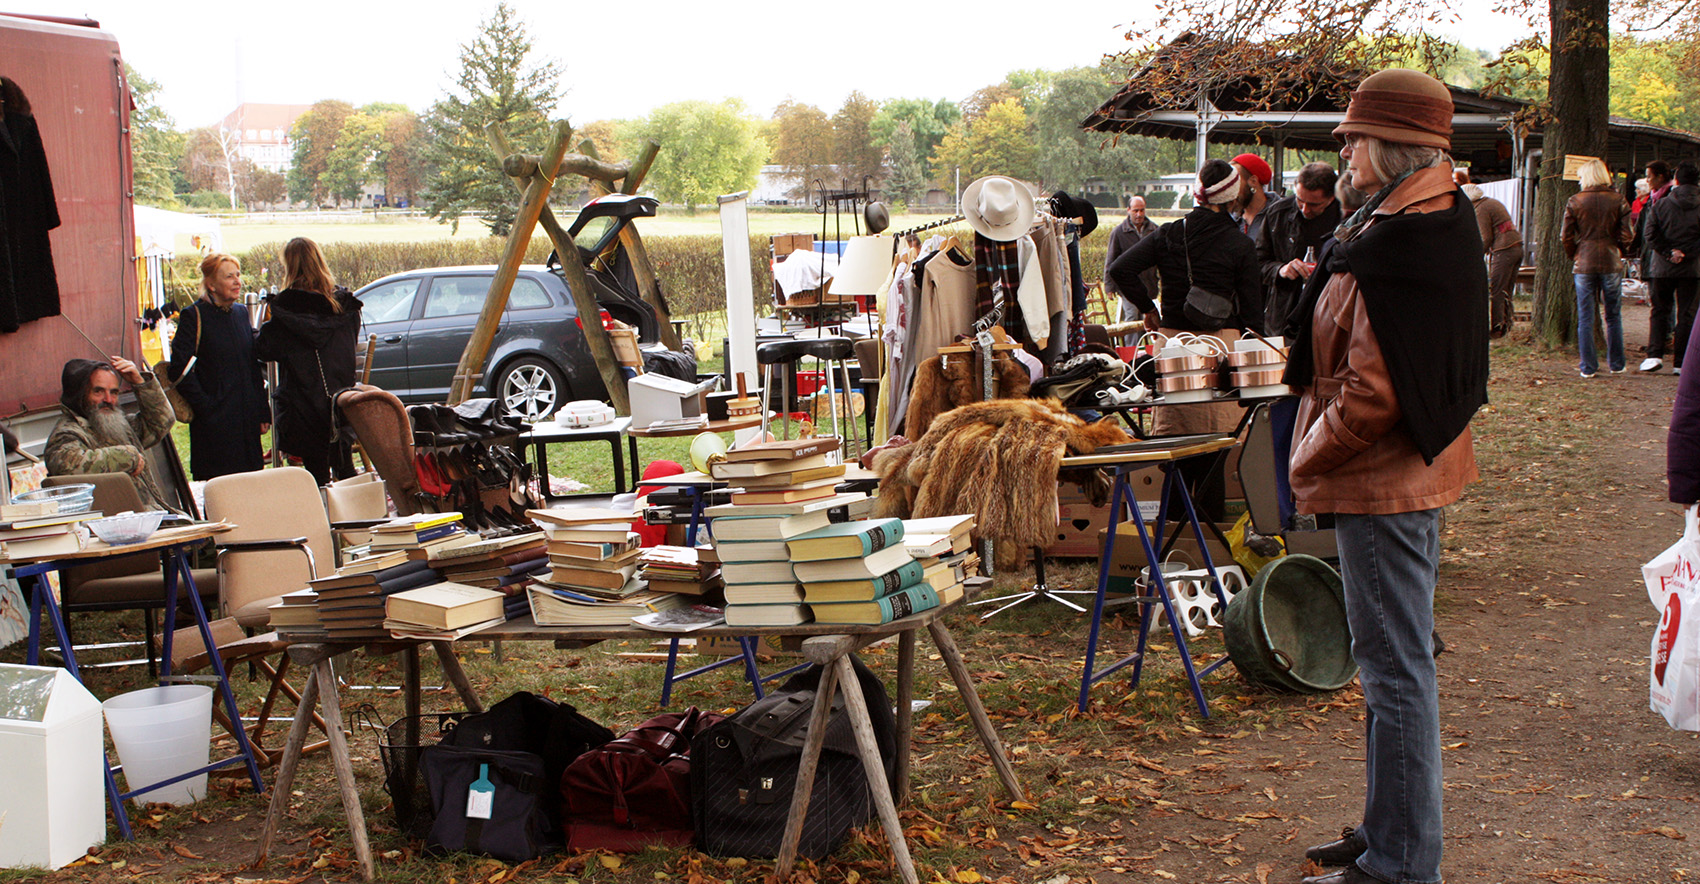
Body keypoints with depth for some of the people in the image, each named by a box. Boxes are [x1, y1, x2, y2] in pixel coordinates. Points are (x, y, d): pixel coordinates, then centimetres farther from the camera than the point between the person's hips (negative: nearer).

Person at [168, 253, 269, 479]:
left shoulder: (241, 312, 12)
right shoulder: (194, 316, -7)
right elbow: (180, 369, -11)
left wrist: (263, 411, 11)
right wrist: (204, 407, -15)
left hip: (246, 417, 6)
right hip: (215, 422, -6)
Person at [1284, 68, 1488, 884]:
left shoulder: (1397, 247, -23)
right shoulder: (1441, 221, 11)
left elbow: (1375, 389, -24)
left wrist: (1310, 458, -12)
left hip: (1381, 479, -11)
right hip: (1412, 471, 11)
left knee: (1395, 671, -3)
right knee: (1398, 664, 19)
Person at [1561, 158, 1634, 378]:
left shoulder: (1575, 202, -4)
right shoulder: (1618, 200, -2)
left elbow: (1566, 236, -4)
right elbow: (1627, 234, -4)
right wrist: (1617, 250, 14)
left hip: (1584, 264, -1)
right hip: (1612, 263, 1)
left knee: (1585, 318, 4)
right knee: (1613, 316, 13)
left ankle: (1588, 367, 4)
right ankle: (1616, 364, 17)